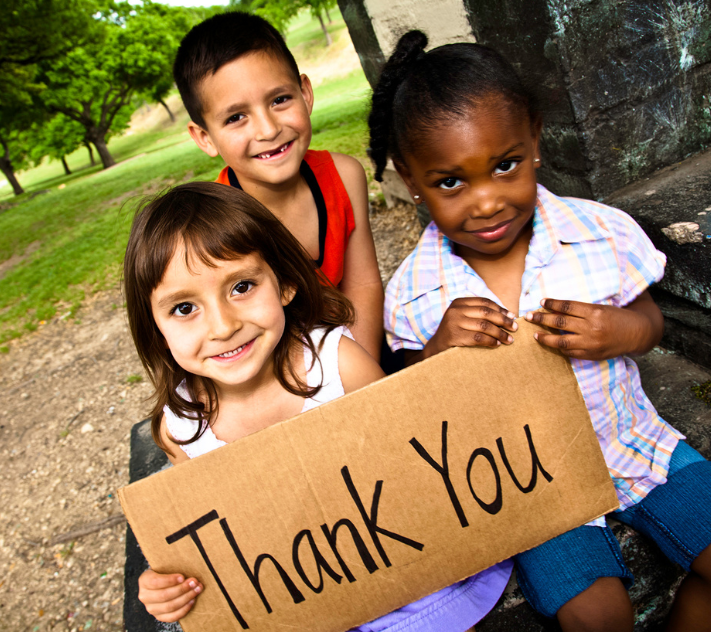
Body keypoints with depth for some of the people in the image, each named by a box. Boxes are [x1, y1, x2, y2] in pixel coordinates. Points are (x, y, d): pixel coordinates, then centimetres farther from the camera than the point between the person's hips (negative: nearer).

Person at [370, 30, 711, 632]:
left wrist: (627, 331, -23)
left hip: (629, 439, 3)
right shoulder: (414, 294, -18)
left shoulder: (602, 233, -14)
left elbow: (650, 319, 2)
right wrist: (440, 351, -29)